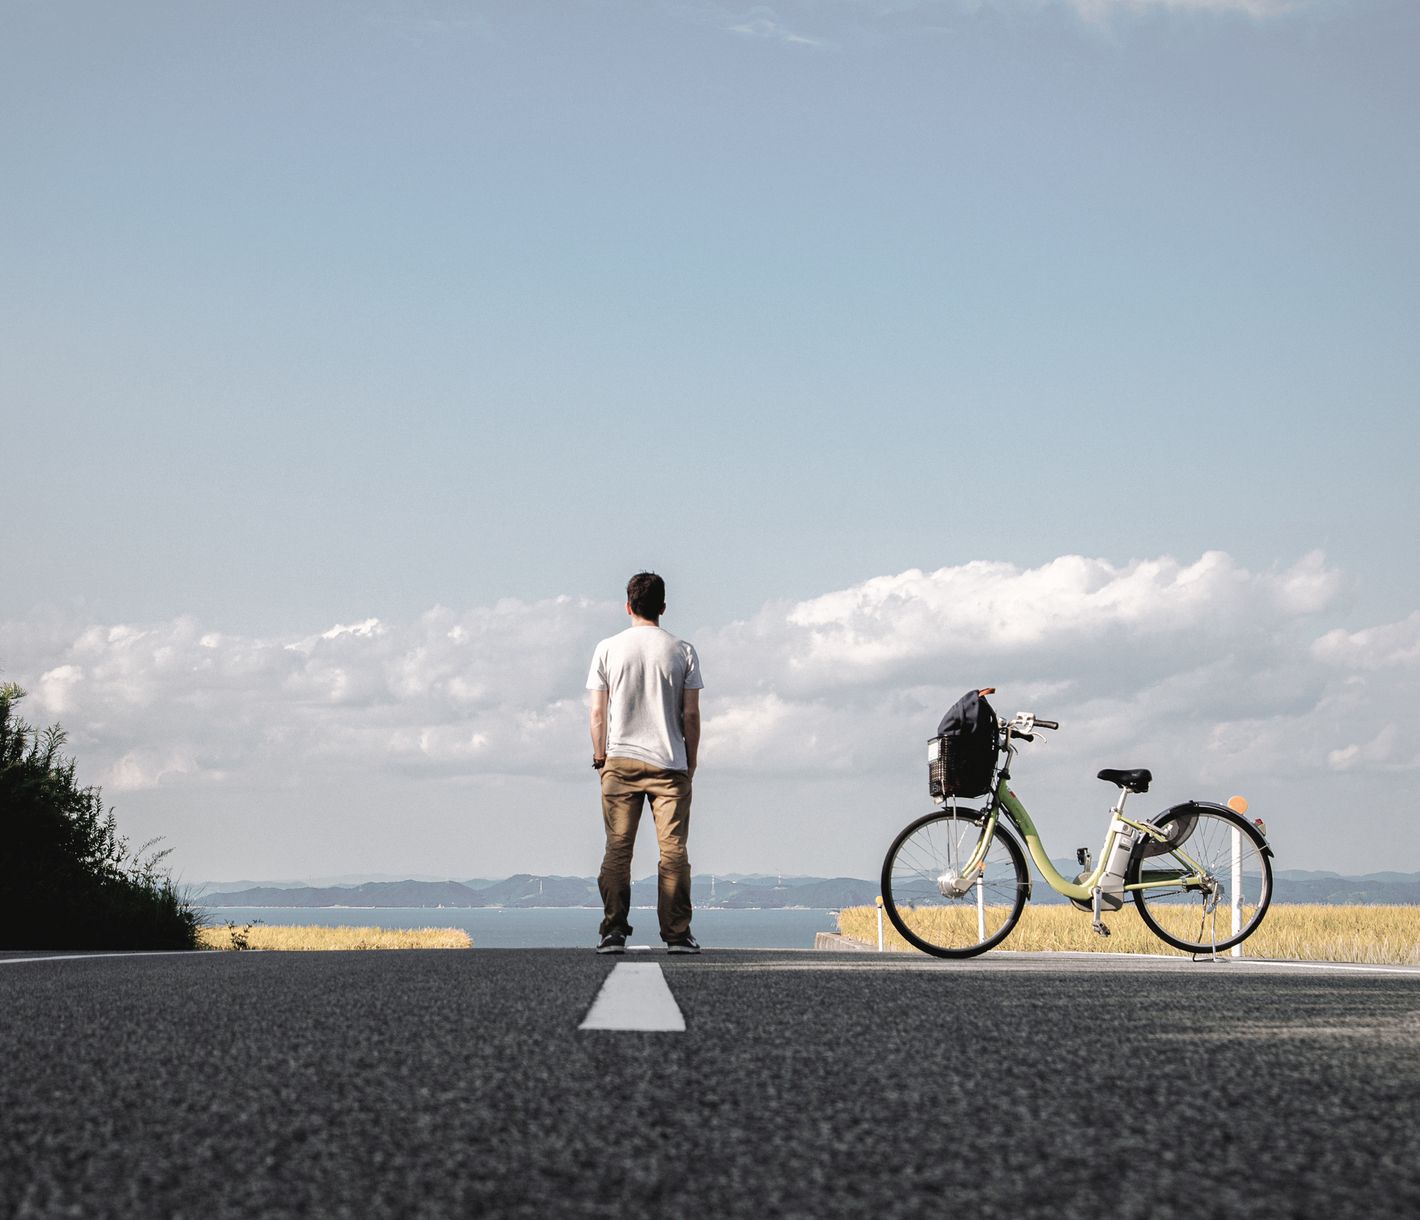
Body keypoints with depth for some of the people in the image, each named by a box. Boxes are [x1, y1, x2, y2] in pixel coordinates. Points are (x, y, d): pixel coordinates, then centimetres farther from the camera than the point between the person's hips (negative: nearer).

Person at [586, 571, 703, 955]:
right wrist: (690, 762, 10)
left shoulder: (608, 649, 2)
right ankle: (677, 934, 0)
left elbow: (597, 712, 1)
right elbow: (691, 715, 1)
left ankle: (613, 931, -1)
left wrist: (600, 757, 10)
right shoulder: (682, 652, 2)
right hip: (669, 765, 0)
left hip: (620, 763, 0)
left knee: (617, 849, 3)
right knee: (673, 850, 1)